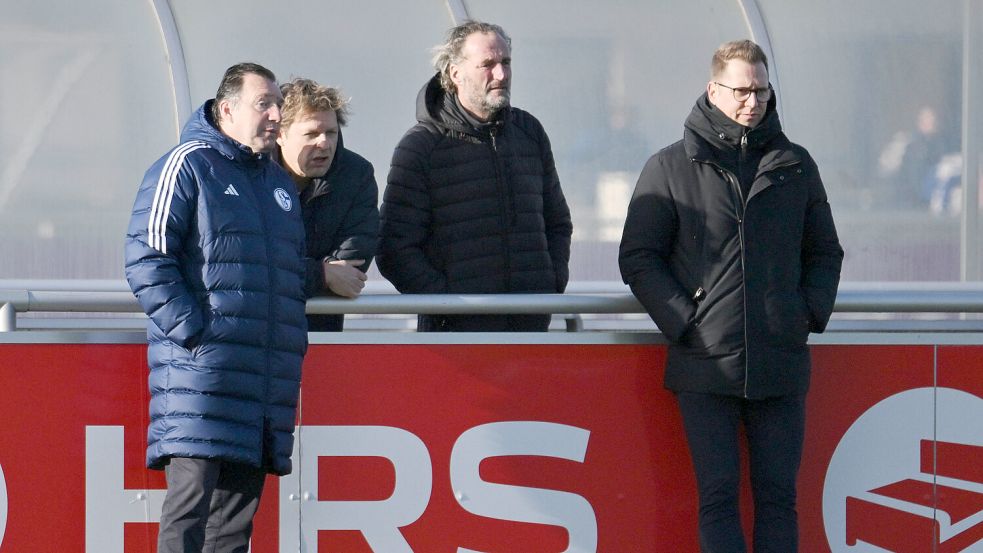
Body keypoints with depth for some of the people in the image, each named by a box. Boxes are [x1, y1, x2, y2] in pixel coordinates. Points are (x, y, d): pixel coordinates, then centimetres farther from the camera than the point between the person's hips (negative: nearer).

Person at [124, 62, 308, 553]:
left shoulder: (279, 182, 21)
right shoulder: (186, 166, -2)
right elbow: (146, 261, -10)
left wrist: (294, 337, 16)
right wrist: (191, 330, -16)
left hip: (270, 375, 7)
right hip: (199, 368, -7)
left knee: (238, 508, 6)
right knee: (191, 495, -14)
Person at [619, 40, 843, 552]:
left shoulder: (795, 166, 13)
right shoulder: (671, 168, 4)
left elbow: (824, 253, 21)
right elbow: (638, 257, 3)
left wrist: (811, 312, 3)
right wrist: (684, 322, -7)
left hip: (781, 364, 3)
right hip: (705, 363, -3)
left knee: (777, 496, 2)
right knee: (718, 495, -6)